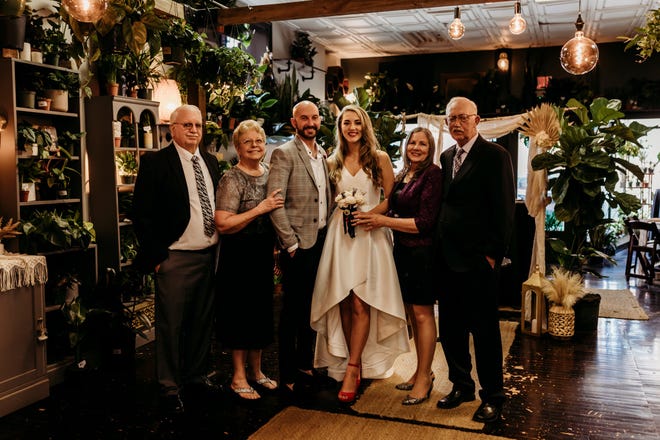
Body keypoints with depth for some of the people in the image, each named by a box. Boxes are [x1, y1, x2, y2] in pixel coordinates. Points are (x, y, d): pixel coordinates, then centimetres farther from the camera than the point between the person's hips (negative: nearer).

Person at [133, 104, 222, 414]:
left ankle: (196, 377, 29)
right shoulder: (155, 163, -6)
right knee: (171, 324, 4)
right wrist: (156, 255, -11)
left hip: (210, 255, 6)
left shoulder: (211, 162, 12)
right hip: (176, 258, -6)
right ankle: (169, 387, 18)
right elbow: (142, 213, -9)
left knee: (202, 321, 14)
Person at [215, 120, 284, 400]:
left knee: (261, 311, 14)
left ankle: (256, 370, 31)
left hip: (264, 253, 7)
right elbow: (223, 224, -22)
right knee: (240, 313, 3)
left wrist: (278, 248, 12)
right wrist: (259, 210, -23)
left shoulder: (269, 173, 8)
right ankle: (238, 377, 18)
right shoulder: (232, 179, -14)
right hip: (238, 255, -7)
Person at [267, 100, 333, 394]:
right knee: (292, 310, 3)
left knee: (311, 308, 15)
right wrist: (291, 244, -15)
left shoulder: (324, 155, 13)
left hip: (321, 240, 7)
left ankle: (305, 364, 30)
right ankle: (288, 374, 16)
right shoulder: (284, 154, -9)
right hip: (299, 245, -6)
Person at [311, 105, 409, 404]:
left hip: (370, 235, -3)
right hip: (340, 236, 3)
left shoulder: (379, 158, 4)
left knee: (360, 304, -8)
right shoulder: (333, 162, 12)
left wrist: (368, 214, -12)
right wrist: (340, 208, -2)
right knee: (344, 304, 2)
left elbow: (391, 198, 2)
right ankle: (357, 364, 14)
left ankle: (352, 369, -1)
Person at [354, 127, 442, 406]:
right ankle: (421, 370, 24)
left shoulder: (432, 174, -10)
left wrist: (383, 221, -15)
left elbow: (424, 221, -15)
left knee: (422, 313, -1)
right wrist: (377, 220, -4)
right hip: (402, 250, 7)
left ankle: (424, 377, 10)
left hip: (422, 251, -7)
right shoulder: (403, 175, 13)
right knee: (412, 312, 12)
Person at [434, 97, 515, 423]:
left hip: (479, 259, -6)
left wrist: (493, 253, -12)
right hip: (448, 257, 7)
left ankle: (492, 396, 19)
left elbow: (504, 209, -10)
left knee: (484, 328, 4)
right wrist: (440, 246, 8)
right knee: (450, 326, 13)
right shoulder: (446, 157, 13)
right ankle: (461, 385, 30)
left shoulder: (495, 155, -7)